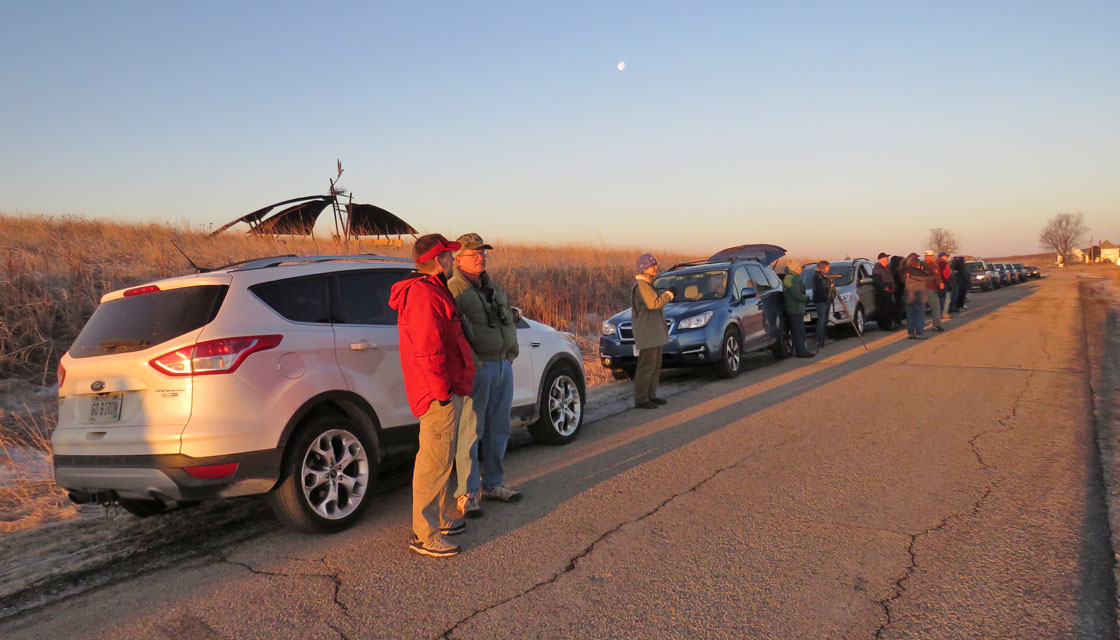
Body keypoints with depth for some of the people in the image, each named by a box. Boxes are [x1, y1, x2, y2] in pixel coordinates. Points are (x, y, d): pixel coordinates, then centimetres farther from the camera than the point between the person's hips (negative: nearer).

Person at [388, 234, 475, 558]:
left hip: (447, 392, 11)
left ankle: (441, 518, 34)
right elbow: (428, 351, -26)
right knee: (434, 463, -5)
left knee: (441, 458, 20)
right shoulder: (424, 295, -20)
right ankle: (424, 535, 3)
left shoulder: (432, 290, 16)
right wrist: (442, 390, -21)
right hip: (440, 395, -11)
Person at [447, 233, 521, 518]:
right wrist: (470, 361, -22)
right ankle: (467, 493, 5)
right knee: (471, 433, -3)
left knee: (498, 431, 14)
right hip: (477, 368, -8)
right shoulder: (453, 289, -9)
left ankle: (492, 484, 27)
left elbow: (509, 319, 26)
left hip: (503, 365, 8)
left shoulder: (493, 287, 17)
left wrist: (512, 351, 16)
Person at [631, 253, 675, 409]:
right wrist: (669, 294, -16)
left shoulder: (648, 285, 17)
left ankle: (650, 395, 21)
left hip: (655, 333, 10)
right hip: (646, 333, -10)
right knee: (646, 366, -8)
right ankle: (640, 400, -4)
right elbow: (654, 303, -28)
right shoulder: (641, 285, -16)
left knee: (655, 365, 13)